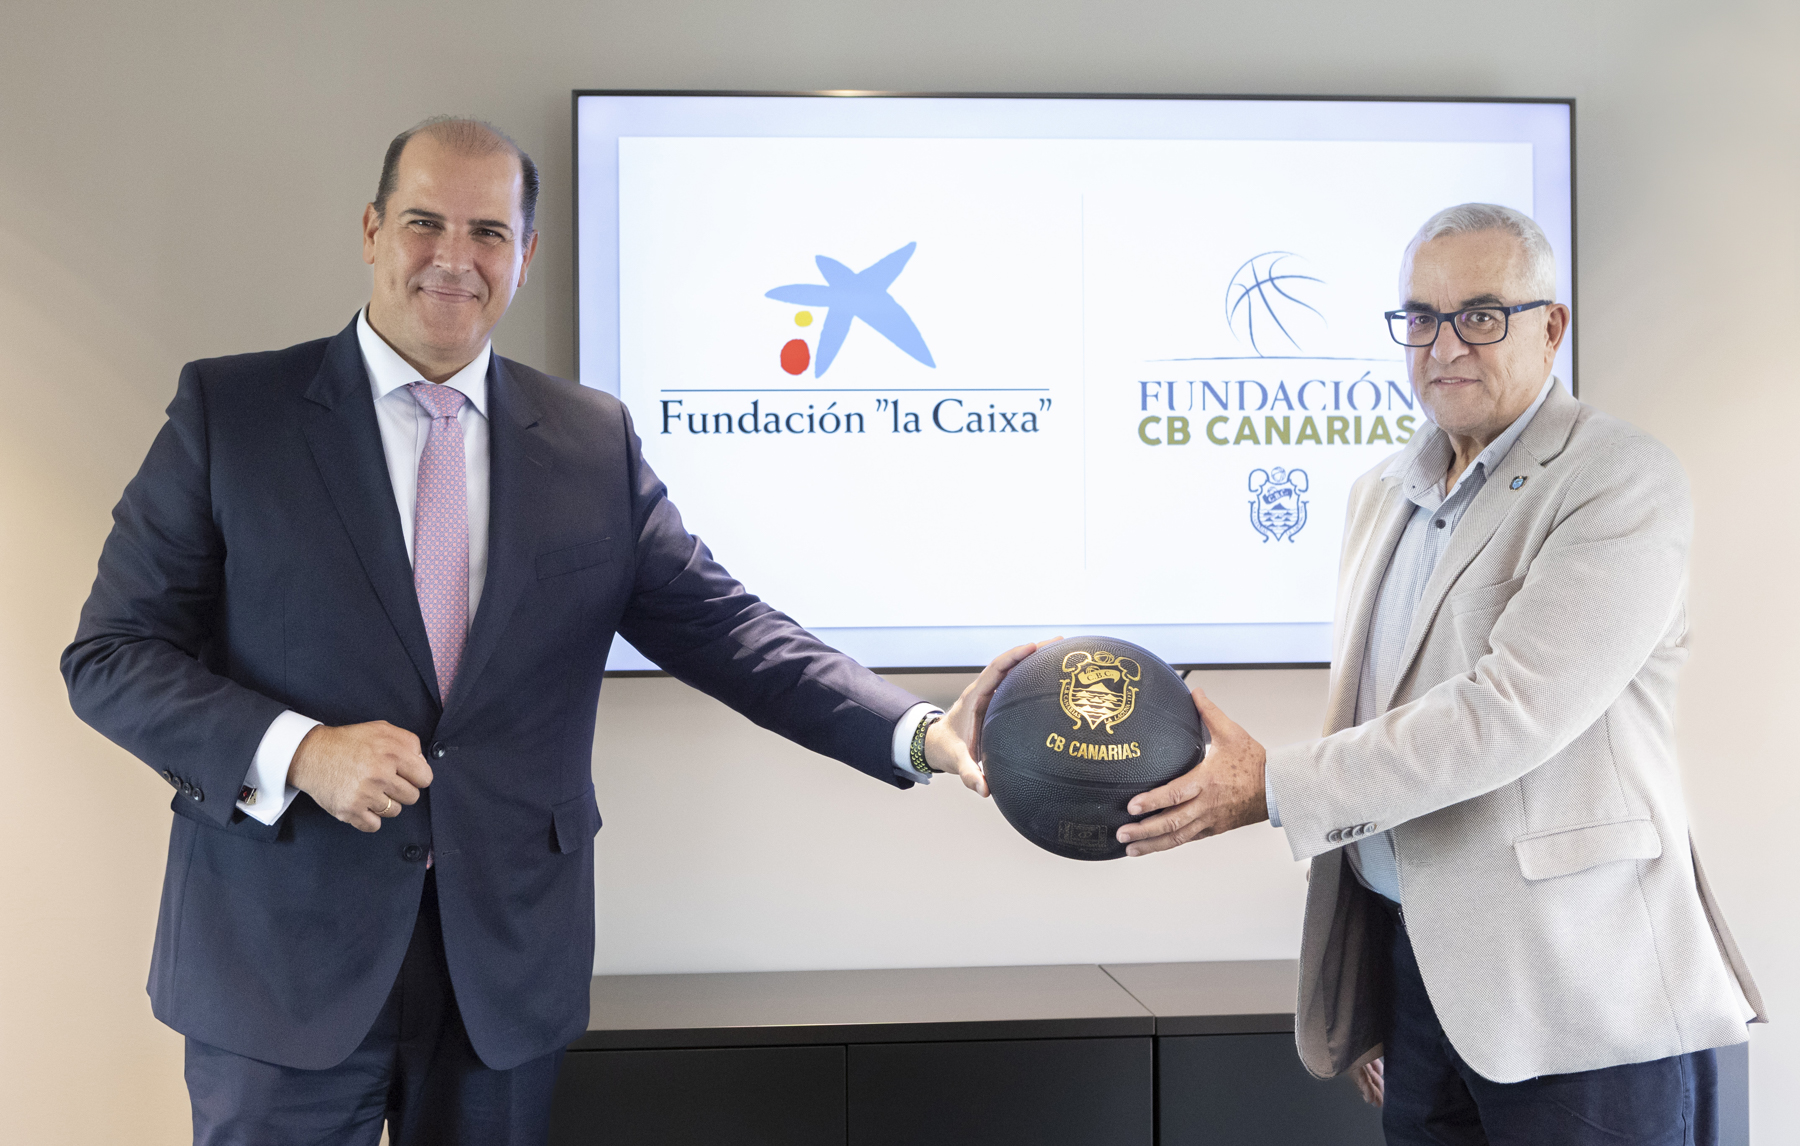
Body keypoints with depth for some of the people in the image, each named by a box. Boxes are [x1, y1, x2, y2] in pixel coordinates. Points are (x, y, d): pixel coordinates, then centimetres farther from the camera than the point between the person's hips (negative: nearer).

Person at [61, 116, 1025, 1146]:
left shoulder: (596, 440, 5)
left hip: (508, 969, 2)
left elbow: (722, 628, 1)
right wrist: (296, 750, -19)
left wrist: (922, 733, -13)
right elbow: (111, 652, -2)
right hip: (284, 958, -2)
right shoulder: (229, 409, -1)